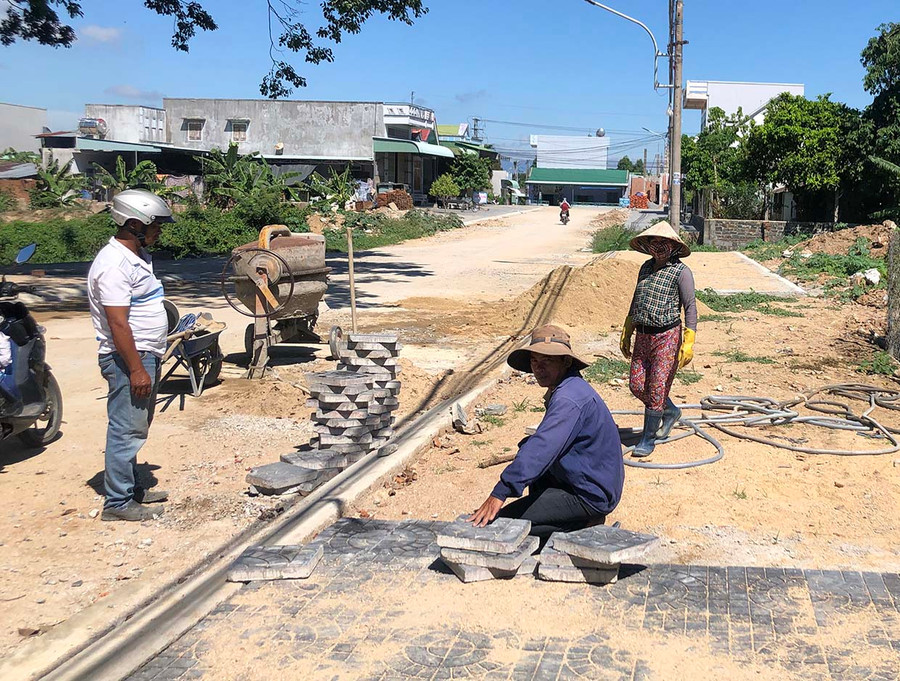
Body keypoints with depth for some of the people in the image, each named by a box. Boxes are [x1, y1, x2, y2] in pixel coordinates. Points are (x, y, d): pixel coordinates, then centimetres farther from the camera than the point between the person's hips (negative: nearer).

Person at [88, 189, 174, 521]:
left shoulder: (137, 256, 13)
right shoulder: (114, 264, -20)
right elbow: (118, 323, -24)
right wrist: (136, 369, -24)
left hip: (145, 355, 10)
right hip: (128, 358, -10)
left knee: (135, 429, 18)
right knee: (126, 430, -4)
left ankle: (132, 489, 29)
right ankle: (118, 502, 4)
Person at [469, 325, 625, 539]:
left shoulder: (569, 399, -23)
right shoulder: (569, 388, 11)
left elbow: (542, 449, -33)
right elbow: (550, 440, 23)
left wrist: (499, 494, -36)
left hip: (590, 496, -10)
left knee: (503, 521, -14)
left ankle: (584, 524, -5)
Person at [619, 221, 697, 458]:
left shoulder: (681, 271, -8)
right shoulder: (646, 268, 11)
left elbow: (690, 307, -9)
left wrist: (688, 343, -15)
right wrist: (626, 333, 22)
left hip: (667, 336, -7)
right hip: (643, 335, 7)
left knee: (657, 388, -3)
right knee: (637, 385, 7)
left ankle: (648, 438, 10)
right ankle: (671, 412, 33)